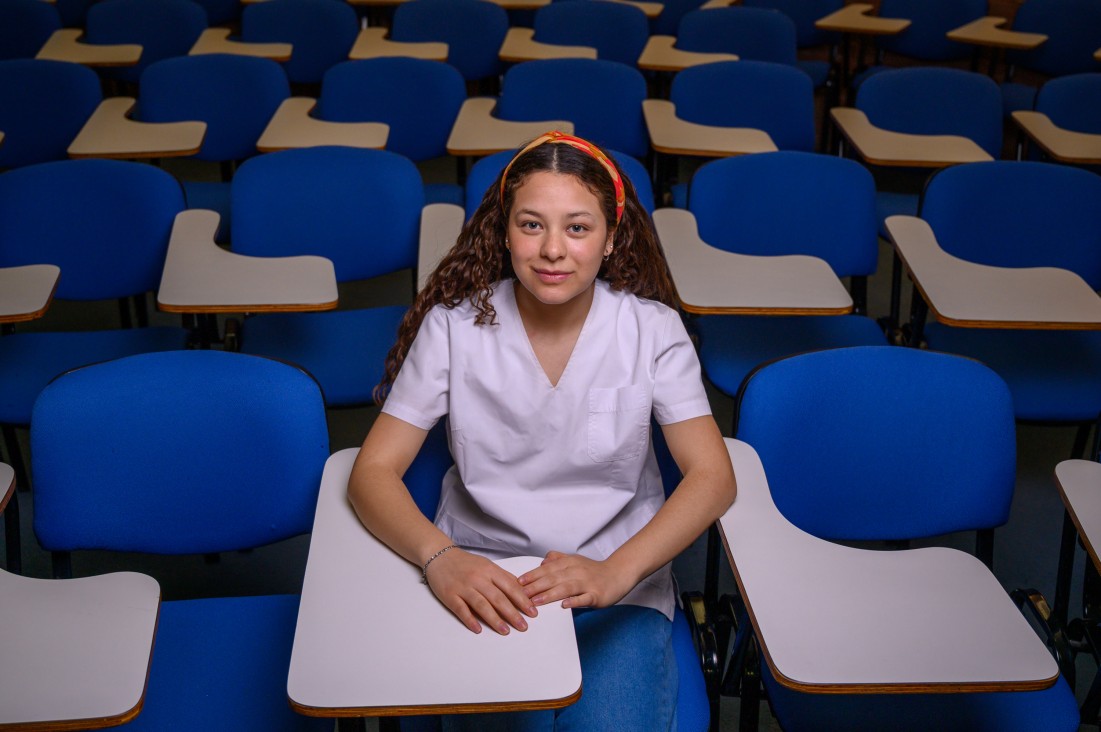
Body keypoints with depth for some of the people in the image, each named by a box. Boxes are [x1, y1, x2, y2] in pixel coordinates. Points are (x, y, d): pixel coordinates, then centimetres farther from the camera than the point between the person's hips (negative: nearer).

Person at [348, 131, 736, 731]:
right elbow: (373, 472, -7)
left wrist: (615, 570, -26)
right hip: (484, 580, 0)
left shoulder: (652, 330, -4)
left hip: (620, 588, 1)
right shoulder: (455, 325, -5)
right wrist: (439, 558, -27)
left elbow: (712, 477, -9)